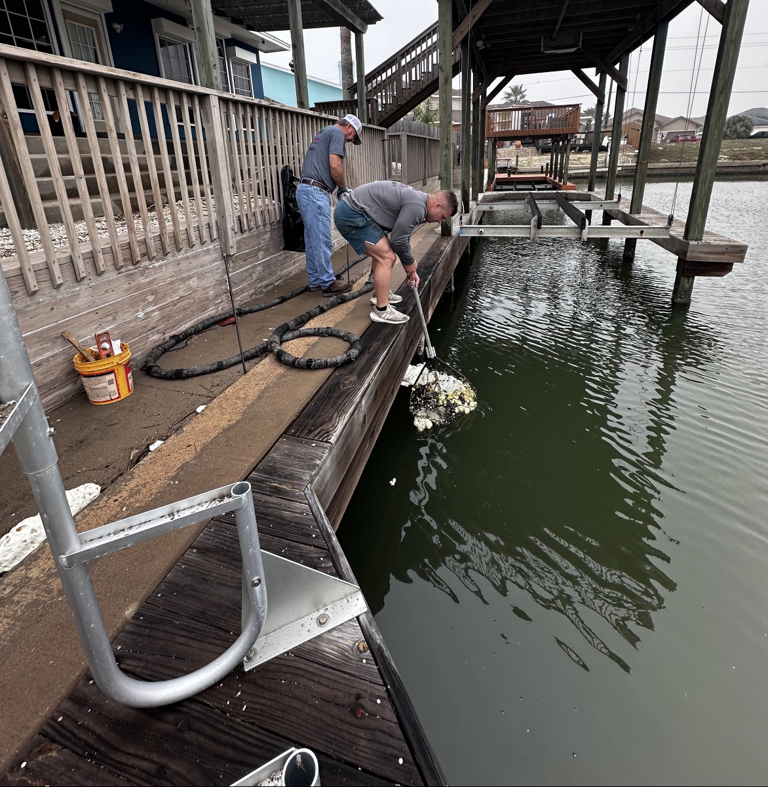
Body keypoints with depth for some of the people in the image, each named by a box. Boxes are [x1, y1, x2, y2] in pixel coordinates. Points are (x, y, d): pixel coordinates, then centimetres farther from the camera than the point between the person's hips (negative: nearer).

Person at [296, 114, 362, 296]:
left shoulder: (324, 132, 27)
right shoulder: (337, 132, -3)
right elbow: (335, 166, -16)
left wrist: (336, 189, 19)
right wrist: (343, 188, 0)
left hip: (306, 190, 10)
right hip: (315, 192, -10)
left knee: (313, 240, 12)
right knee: (322, 241, -6)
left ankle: (315, 280, 19)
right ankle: (328, 283, -1)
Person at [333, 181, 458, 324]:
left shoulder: (416, 199, 16)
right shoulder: (417, 207, -17)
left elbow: (402, 236, 23)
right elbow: (398, 240, -14)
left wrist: (410, 269, 22)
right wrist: (410, 263, 4)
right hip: (350, 215, -11)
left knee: (381, 252, 22)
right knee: (387, 258, -10)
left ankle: (381, 294, 36)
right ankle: (381, 311, -5)